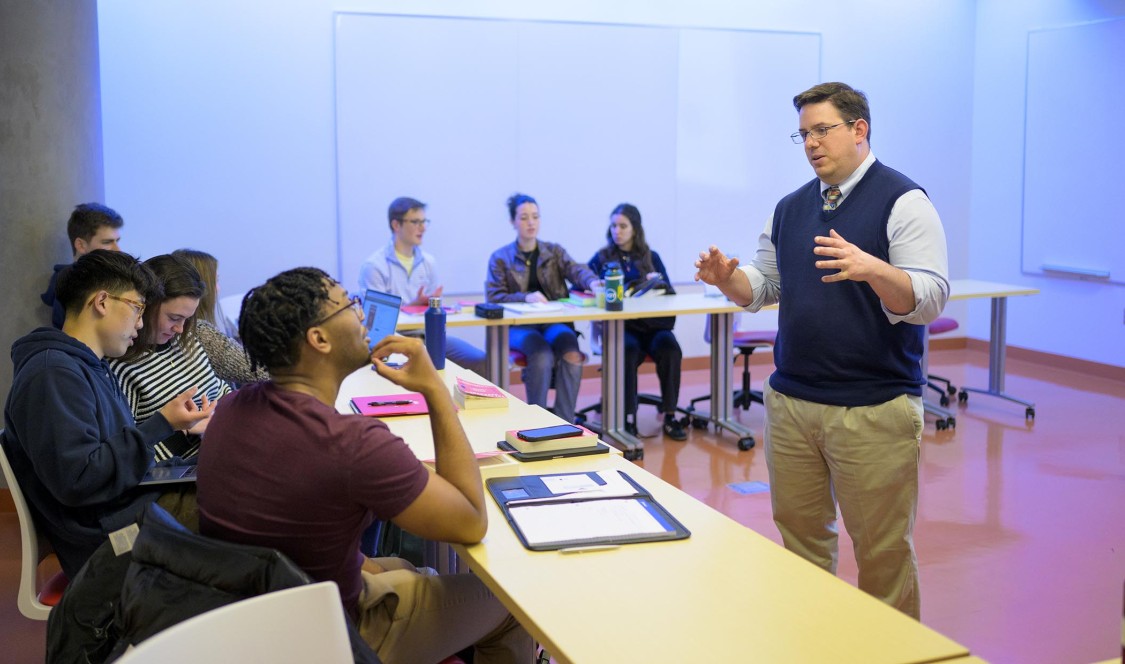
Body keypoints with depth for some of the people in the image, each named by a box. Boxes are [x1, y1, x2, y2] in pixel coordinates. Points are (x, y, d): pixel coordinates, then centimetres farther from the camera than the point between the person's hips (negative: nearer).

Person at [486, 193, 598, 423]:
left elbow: (576, 270, -5)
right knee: (542, 354, -34)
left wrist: (592, 282, -30)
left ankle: (565, 422, -22)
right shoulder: (500, 257, 7)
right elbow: (493, 297, -4)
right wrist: (526, 297, -22)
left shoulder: (554, 251, 14)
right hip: (519, 325, -2)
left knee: (572, 354, -30)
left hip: (554, 321, 2)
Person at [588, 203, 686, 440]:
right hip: (617, 325, -2)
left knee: (669, 347, -30)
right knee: (629, 349, -36)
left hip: (651, 323, 2)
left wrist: (657, 281, -8)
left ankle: (669, 416, -21)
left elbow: (669, 292, 11)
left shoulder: (651, 257, 17)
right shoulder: (601, 258, 13)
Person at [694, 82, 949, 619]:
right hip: (790, 402, 6)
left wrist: (870, 269, -34)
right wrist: (728, 279, -4)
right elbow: (765, 287, 18)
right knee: (800, 534, 15)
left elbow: (929, 301, -16)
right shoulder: (790, 208, 12)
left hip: (874, 411, -6)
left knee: (881, 549, 4)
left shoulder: (903, 202, -8)